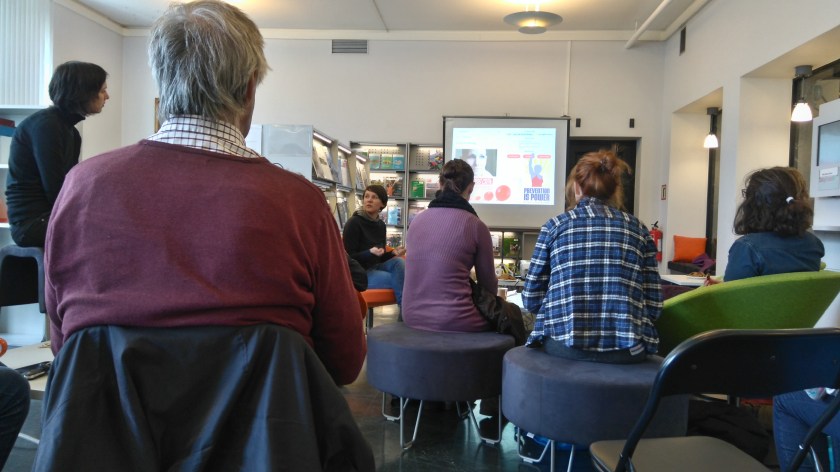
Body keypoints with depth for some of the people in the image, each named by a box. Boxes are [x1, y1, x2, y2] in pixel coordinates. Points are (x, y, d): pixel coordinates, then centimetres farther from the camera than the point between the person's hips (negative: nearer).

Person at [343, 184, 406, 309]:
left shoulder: (381, 225, 7)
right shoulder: (353, 222, -14)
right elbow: (349, 257, -17)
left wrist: (393, 253, -6)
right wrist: (370, 252, -33)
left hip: (376, 267, 6)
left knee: (398, 261, -21)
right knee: (397, 280, -21)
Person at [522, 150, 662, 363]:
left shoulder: (555, 225, 3)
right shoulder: (638, 229, 7)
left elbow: (531, 299, 3)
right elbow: (654, 304, 4)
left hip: (563, 344, -1)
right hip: (627, 350, 2)